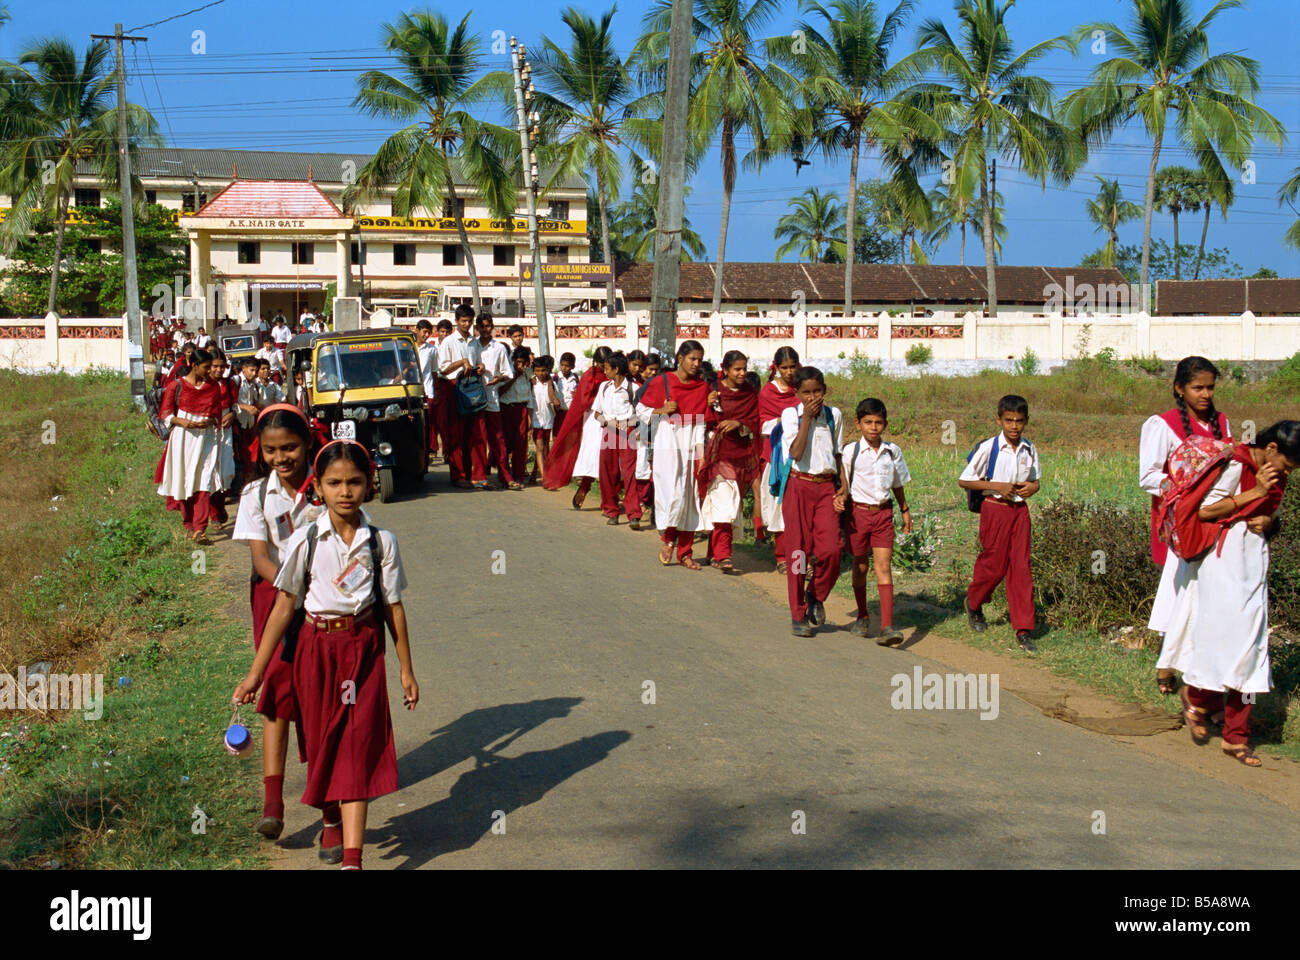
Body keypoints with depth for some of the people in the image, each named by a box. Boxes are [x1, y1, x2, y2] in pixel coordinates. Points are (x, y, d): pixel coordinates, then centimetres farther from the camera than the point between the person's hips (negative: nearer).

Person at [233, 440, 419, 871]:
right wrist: (255, 672, -2)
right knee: (323, 743, 11)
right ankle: (332, 822, 39)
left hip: (363, 649, 0)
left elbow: (393, 608, 5)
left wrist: (406, 671, 8)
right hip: (316, 648, 0)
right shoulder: (306, 541, -6)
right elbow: (284, 607, -2)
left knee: (358, 748, -7)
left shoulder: (381, 542, -3)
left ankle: (352, 857, -10)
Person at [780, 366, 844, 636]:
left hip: (826, 487, 3)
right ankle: (798, 614, 11)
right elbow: (796, 453, -15)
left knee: (830, 550, -11)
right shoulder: (790, 414, -2)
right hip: (798, 487, -2)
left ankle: (816, 596, 18)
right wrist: (807, 418, -14)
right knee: (799, 550, 0)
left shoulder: (834, 416, 9)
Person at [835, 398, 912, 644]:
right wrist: (840, 497, -20)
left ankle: (887, 626, -15)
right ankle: (862, 617, 31)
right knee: (860, 566, 12)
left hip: (883, 513, 1)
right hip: (858, 511, -1)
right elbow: (844, 483, 0)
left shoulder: (893, 451, 5)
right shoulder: (851, 451, -4)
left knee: (883, 566, -9)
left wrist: (905, 511, 20)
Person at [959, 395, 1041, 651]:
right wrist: (997, 486, -16)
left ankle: (1023, 629, 3)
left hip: (1020, 510, 4)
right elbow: (964, 481, -7)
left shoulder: (1029, 450, 5)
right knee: (994, 565, 3)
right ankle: (973, 604, 35)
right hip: (995, 508, -4)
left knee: (1021, 568, -1)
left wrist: (1033, 487, -4)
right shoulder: (988, 447, -10)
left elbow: (1036, 479, 20)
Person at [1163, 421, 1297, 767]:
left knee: (1248, 645, 2)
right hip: (1222, 560, -7)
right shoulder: (1236, 464, -12)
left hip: (1253, 563, 7)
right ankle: (1196, 699, 21)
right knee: (1218, 634, -7)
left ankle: (1236, 736, 5)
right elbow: (1205, 510, -16)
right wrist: (1254, 492, -17)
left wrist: (1267, 523, 0)